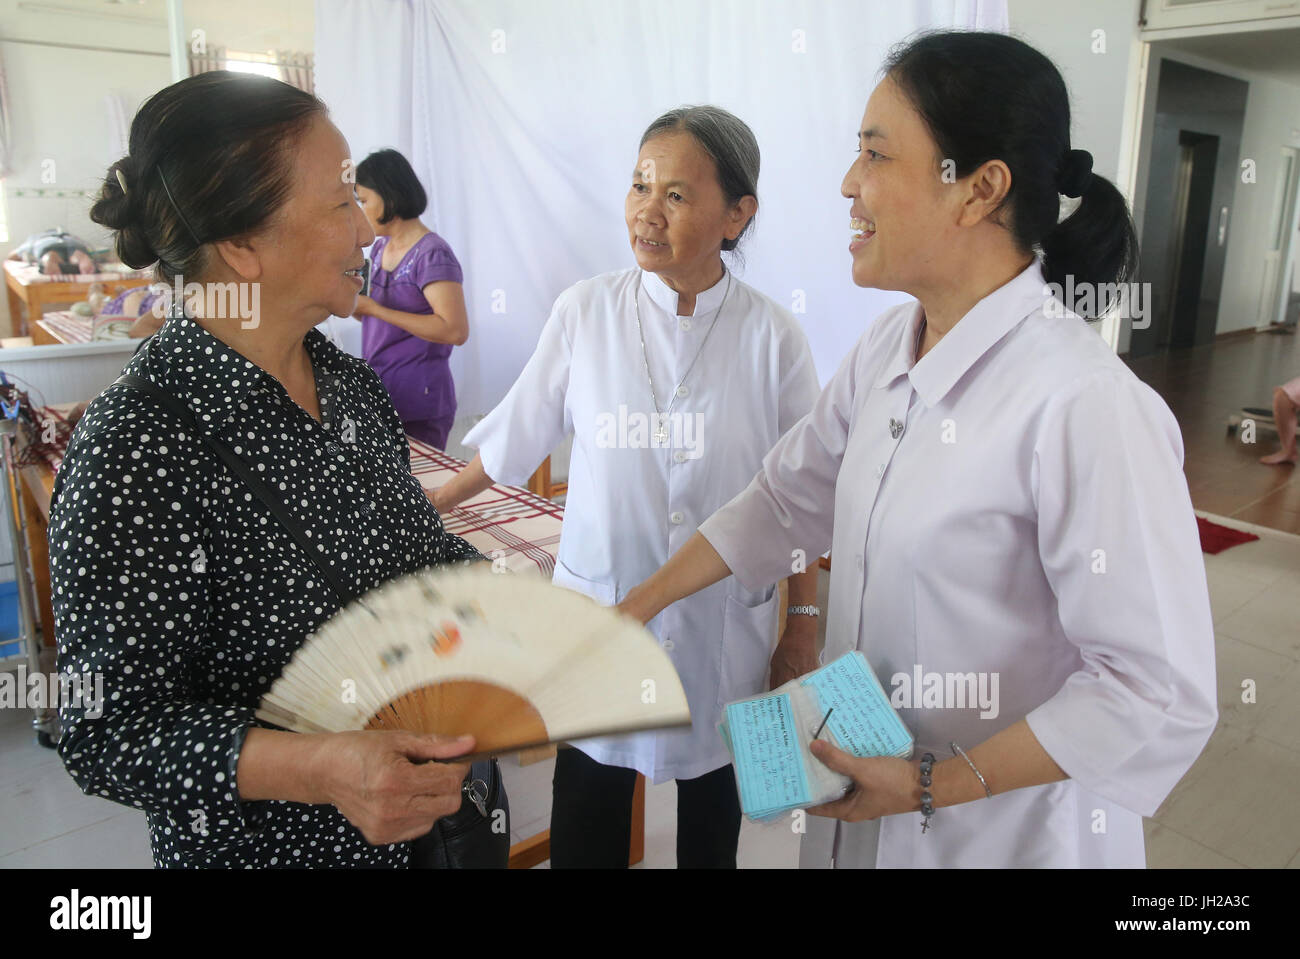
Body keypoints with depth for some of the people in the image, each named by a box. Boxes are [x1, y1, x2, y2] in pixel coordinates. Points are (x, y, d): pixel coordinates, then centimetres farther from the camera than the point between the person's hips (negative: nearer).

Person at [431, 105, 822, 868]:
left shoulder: (773, 338, -8)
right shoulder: (585, 312, -7)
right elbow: (515, 436, 6)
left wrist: (804, 626, 3)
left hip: (723, 630, 0)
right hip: (600, 608, 0)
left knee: (711, 816, 18)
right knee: (586, 826, 10)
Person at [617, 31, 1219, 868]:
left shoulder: (1085, 407, -27)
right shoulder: (886, 351, -3)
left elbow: (1162, 697, -24)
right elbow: (784, 503, 6)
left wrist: (932, 788, -20)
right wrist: (634, 611, 7)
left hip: (1003, 825, -6)